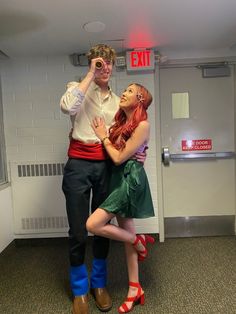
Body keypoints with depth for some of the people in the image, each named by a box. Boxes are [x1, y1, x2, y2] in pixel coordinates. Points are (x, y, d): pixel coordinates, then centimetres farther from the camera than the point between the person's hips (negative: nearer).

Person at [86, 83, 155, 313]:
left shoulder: (143, 124, -12)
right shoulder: (121, 121, 13)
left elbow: (119, 157, -14)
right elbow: (115, 152, 9)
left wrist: (103, 137, -4)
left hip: (130, 179, -8)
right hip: (118, 178, 8)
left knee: (93, 225, -12)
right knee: (126, 233, 12)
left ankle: (139, 240, 11)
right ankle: (135, 289, 27)